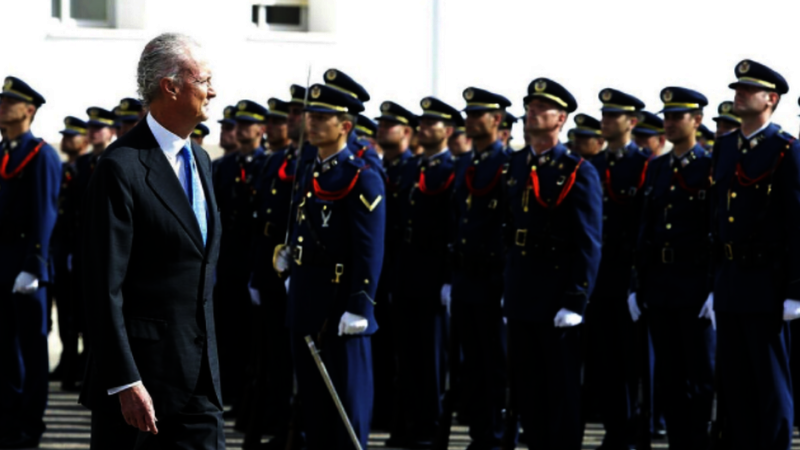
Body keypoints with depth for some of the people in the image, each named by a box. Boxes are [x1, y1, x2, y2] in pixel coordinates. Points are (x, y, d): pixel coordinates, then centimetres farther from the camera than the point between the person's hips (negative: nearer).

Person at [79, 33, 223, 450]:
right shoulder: (121, 168, -14)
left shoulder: (199, 160, 13)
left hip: (200, 373, 7)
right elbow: (104, 288, -17)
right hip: (142, 374, -7)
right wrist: (125, 382, -21)